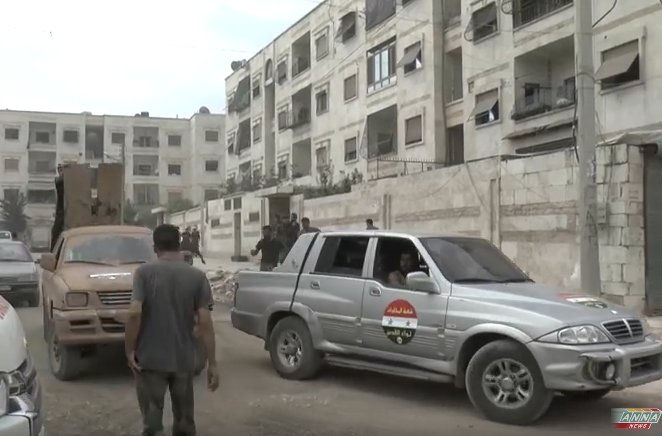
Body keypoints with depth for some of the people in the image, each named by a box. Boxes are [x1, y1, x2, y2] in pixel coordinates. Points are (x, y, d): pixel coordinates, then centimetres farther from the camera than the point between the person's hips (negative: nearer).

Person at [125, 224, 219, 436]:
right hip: (184, 360, 2)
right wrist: (212, 364, -3)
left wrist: (129, 350, -5)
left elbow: (134, 313, -17)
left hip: (150, 359, -2)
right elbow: (204, 322, -6)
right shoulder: (197, 276, -2)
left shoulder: (144, 272, -6)